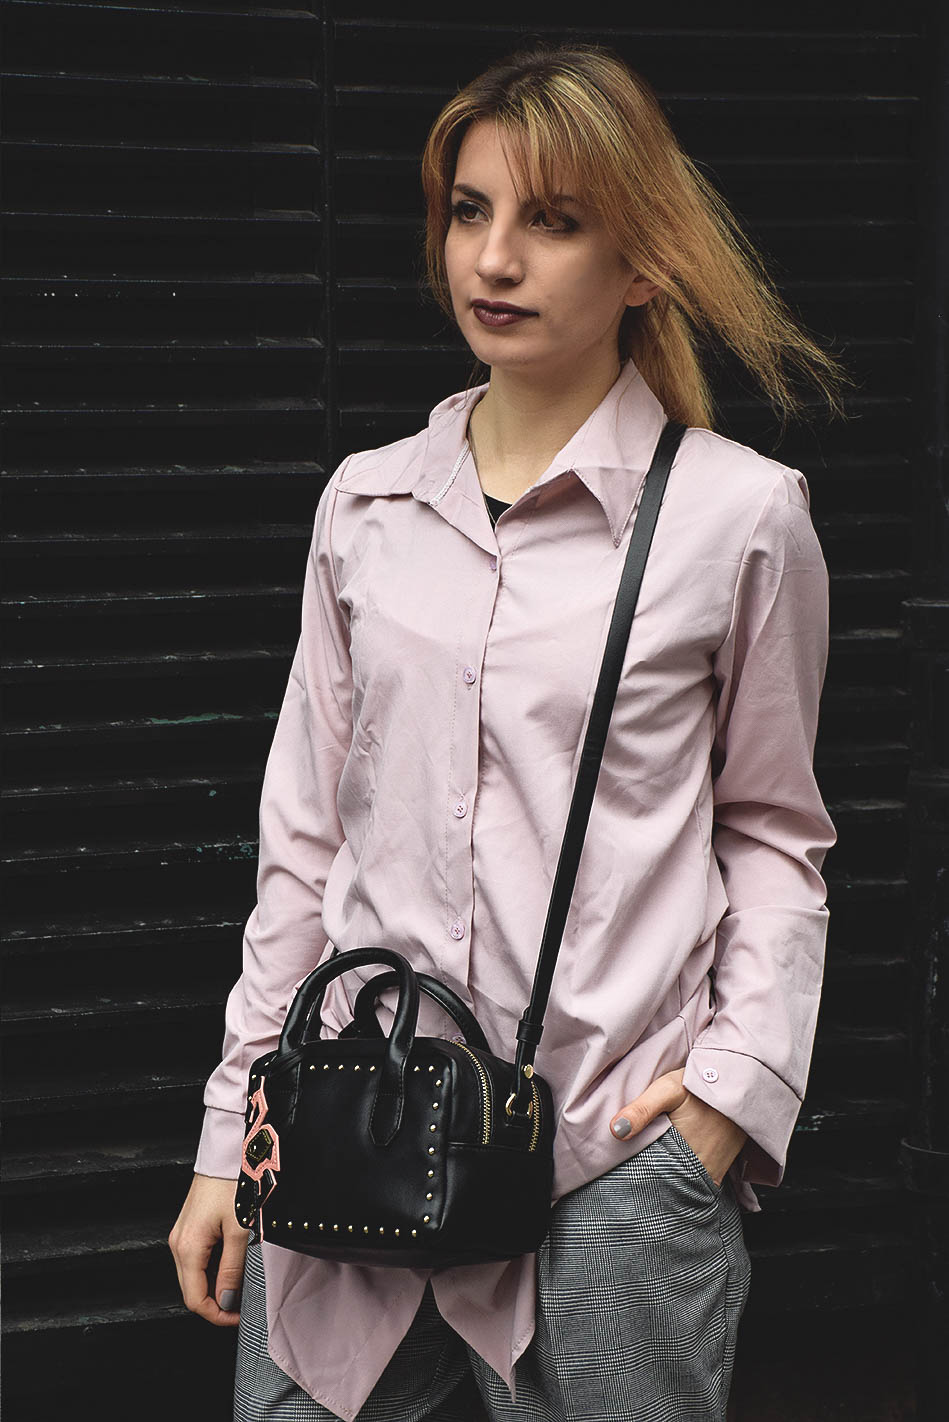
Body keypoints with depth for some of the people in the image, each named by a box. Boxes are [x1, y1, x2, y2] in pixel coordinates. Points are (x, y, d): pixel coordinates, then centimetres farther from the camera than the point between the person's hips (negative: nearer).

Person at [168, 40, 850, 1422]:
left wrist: (735, 1086, -4)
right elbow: (306, 837, 13)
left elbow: (773, 831, 8)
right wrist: (232, 1138, 13)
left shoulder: (741, 515, -1)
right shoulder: (366, 503, 9)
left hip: (617, 1168, -3)